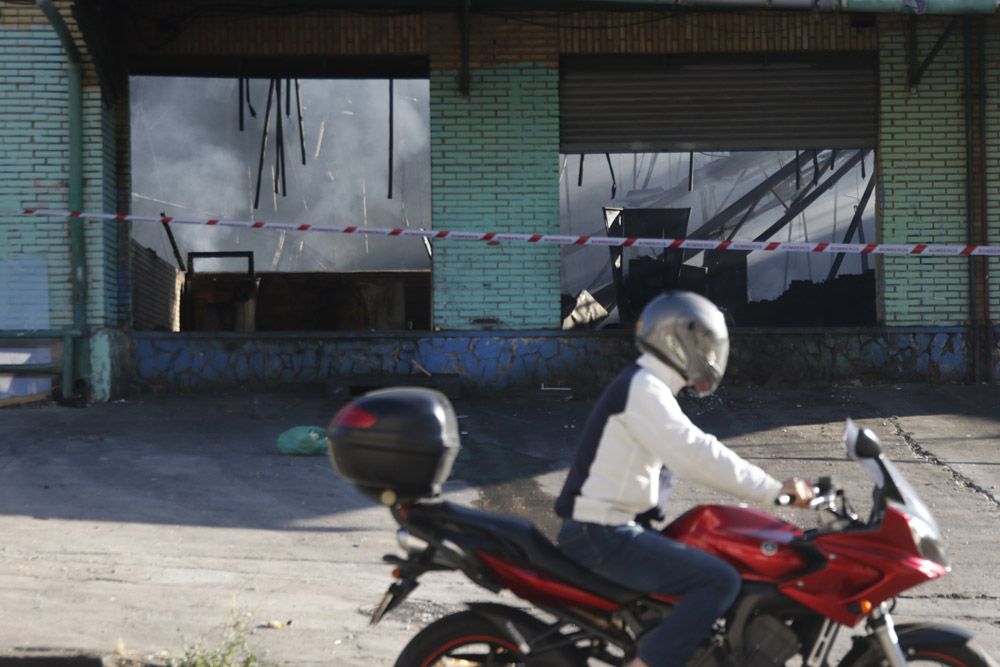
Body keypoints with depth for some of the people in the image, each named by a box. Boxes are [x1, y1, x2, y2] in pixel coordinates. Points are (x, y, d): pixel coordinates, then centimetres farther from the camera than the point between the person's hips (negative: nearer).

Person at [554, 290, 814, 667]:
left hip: (613, 528, 11)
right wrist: (775, 490, -21)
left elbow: (689, 454, 21)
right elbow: (698, 455, -25)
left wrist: (773, 488, 16)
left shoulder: (646, 387, 18)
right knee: (720, 581, -19)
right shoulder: (643, 389, -15)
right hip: (604, 536, -11)